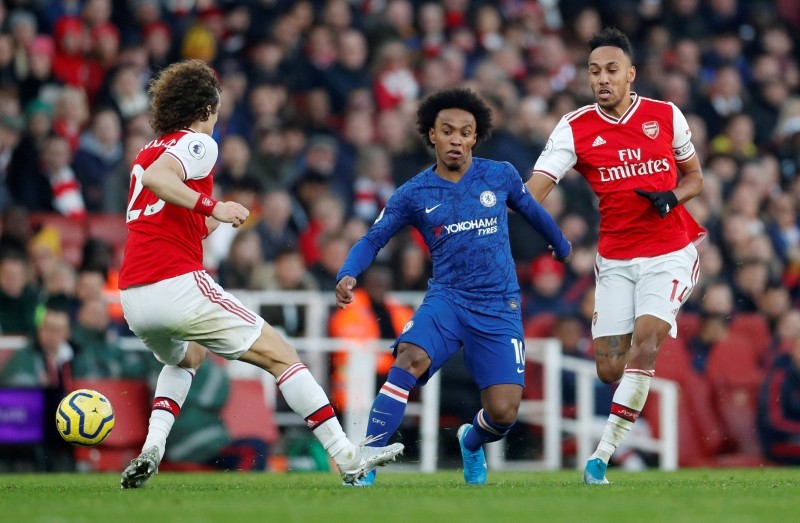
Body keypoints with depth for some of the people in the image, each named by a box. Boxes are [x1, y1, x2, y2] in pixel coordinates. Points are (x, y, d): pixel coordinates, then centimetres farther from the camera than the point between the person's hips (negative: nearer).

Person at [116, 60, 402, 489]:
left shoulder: (147, 152, 22)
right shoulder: (197, 142, -2)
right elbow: (156, 177, -23)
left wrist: (212, 221, 36)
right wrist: (212, 206, -22)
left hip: (133, 298, 8)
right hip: (178, 286, -8)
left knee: (185, 357, 37)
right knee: (279, 355, 1)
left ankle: (151, 449, 14)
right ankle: (346, 457, -5)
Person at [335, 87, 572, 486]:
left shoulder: (500, 177, 4)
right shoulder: (414, 194, 1)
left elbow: (532, 211, 23)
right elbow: (372, 240, 3)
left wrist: (561, 245, 40)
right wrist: (348, 275, -17)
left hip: (499, 307, 1)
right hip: (447, 299, -1)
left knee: (503, 414, -10)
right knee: (409, 360, -33)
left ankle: (472, 442, 30)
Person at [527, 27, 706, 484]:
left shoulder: (667, 116, 0)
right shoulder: (575, 128, -4)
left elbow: (694, 177, 13)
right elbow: (534, 190, -14)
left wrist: (672, 197, -9)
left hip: (670, 252, -1)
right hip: (616, 260, 1)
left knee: (644, 343, -20)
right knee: (610, 369, -5)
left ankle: (603, 455, -18)